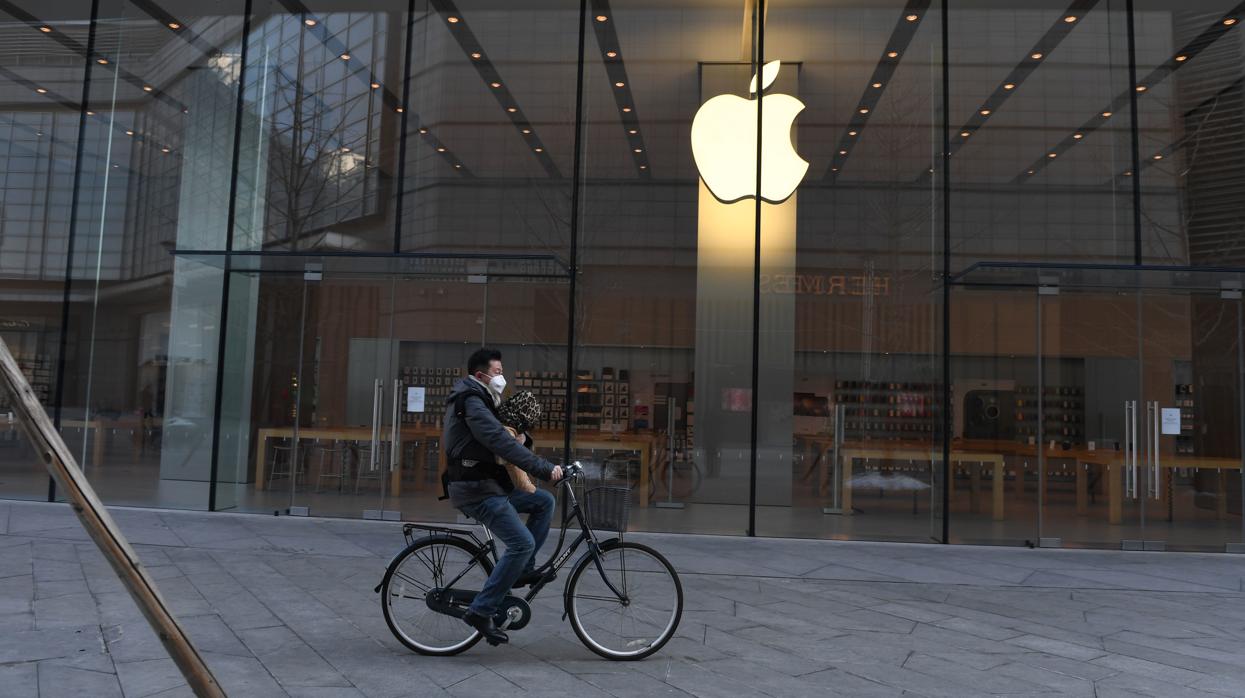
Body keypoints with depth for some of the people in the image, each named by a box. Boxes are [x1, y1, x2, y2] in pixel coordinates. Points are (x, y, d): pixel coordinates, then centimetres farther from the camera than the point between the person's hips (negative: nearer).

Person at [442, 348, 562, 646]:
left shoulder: (477, 401, 19)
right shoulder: (472, 403, -15)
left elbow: (500, 441, 20)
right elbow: (502, 443, -25)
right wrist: (545, 468, -26)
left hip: (488, 485, 10)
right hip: (475, 490, -10)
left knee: (544, 501, 10)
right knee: (523, 543, -16)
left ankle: (523, 570, 11)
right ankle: (481, 611, -11)